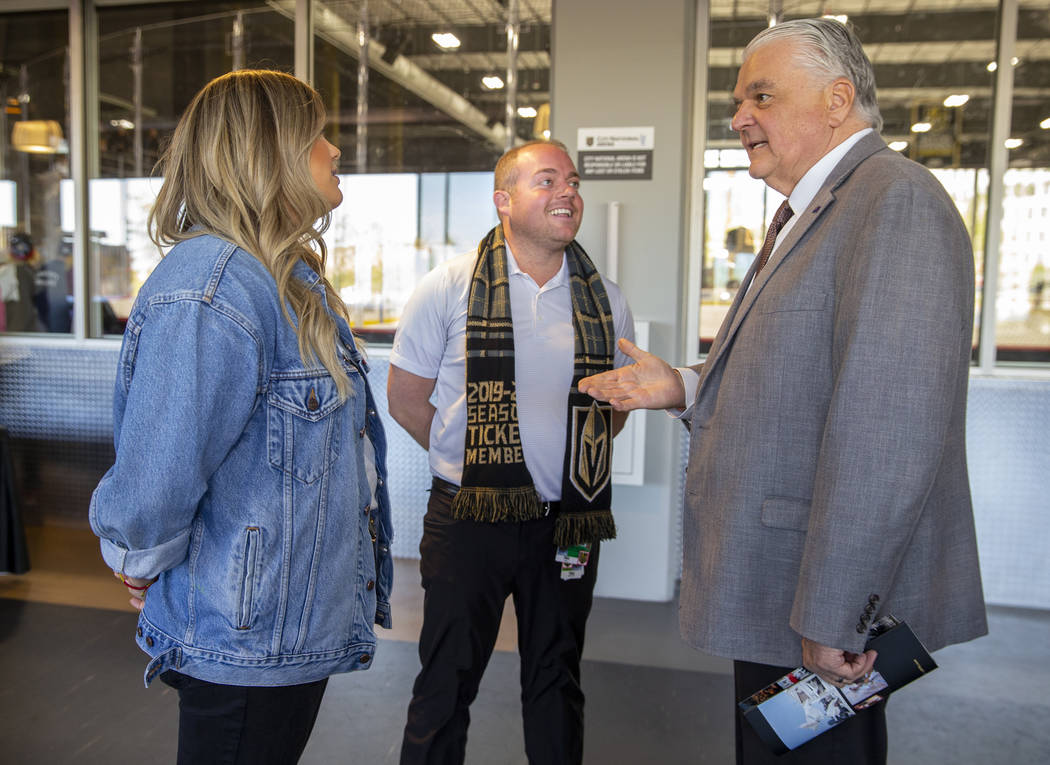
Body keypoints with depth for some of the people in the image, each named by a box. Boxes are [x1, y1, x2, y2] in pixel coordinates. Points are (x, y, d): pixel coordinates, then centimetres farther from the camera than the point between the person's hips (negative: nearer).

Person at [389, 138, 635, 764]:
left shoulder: (606, 301, 4)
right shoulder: (451, 287, -5)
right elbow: (406, 395, -1)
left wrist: (576, 461, 8)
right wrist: (469, 457, 0)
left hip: (569, 521, 3)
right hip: (469, 519, -2)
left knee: (557, 682, 18)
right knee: (447, 683, 10)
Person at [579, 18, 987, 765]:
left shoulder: (896, 200, -17)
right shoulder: (808, 215, 16)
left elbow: (888, 430, -25)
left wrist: (831, 617, -23)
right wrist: (684, 387, 6)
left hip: (829, 609, -9)